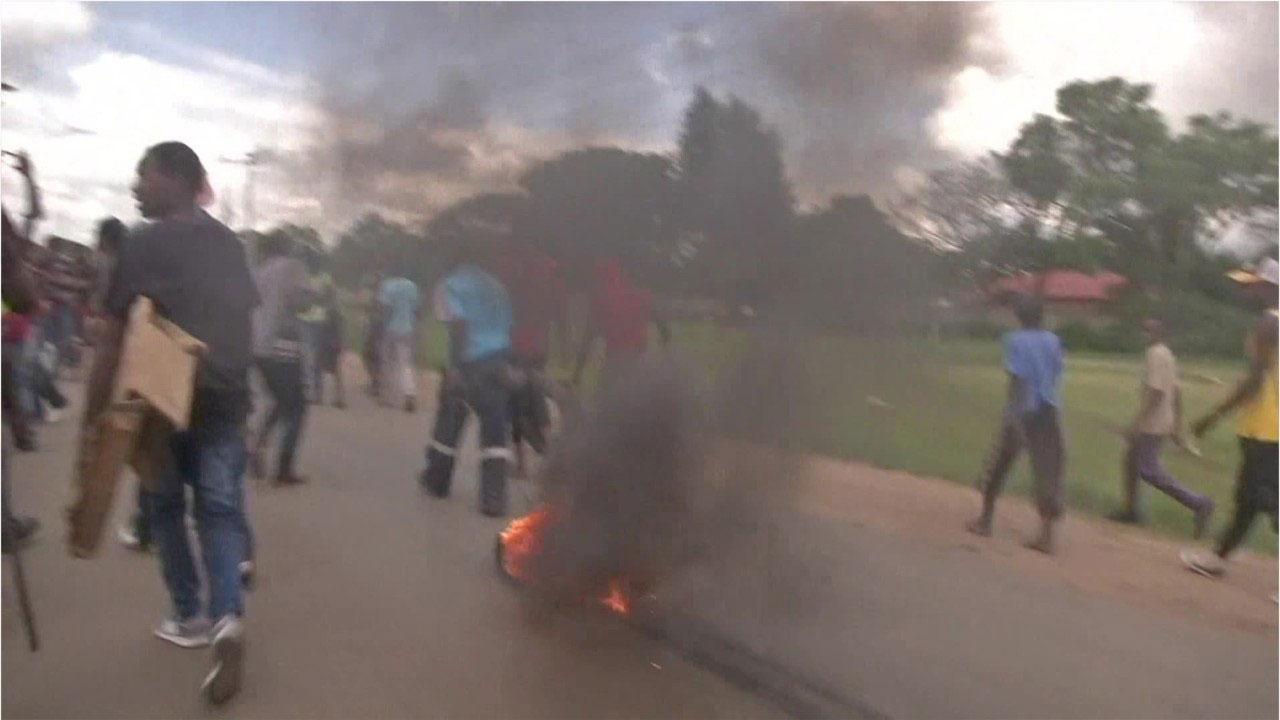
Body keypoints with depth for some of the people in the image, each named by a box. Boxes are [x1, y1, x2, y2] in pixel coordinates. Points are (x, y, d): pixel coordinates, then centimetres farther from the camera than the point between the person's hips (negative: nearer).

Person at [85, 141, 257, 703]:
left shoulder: (145, 244, -9)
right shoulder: (230, 244, 7)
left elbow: (113, 340, -10)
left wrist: (92, 415, -6)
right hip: (225, 400, 4)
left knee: (166, 508, 15)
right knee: (221, 510, 7)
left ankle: (190, 617, 24)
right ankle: (227, 616, -11)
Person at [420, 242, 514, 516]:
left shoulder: (450, 285, 1)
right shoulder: (496, 286, 17)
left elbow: (459, 324, -14)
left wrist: (455, 366, -16)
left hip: (468, 363, -3)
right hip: (498, 363, 3)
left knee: (449, 422, 15)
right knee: (495, 430, 1)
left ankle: (437, 481, 32)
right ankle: (494, 498, -7)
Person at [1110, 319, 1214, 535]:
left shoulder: (1156, 355, -17)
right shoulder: (1167, 355, 14)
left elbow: (1156, 393, -25)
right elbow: (1176, 393, 18)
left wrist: (1136, 423, -24)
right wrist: (1176, 424, 22)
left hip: (1151, 425, -10)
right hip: (1163, 424, 10)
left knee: (1149, 471, -7)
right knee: (1131, 461, 17)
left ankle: (1198, 503, -8)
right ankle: (1131, 510, 23)